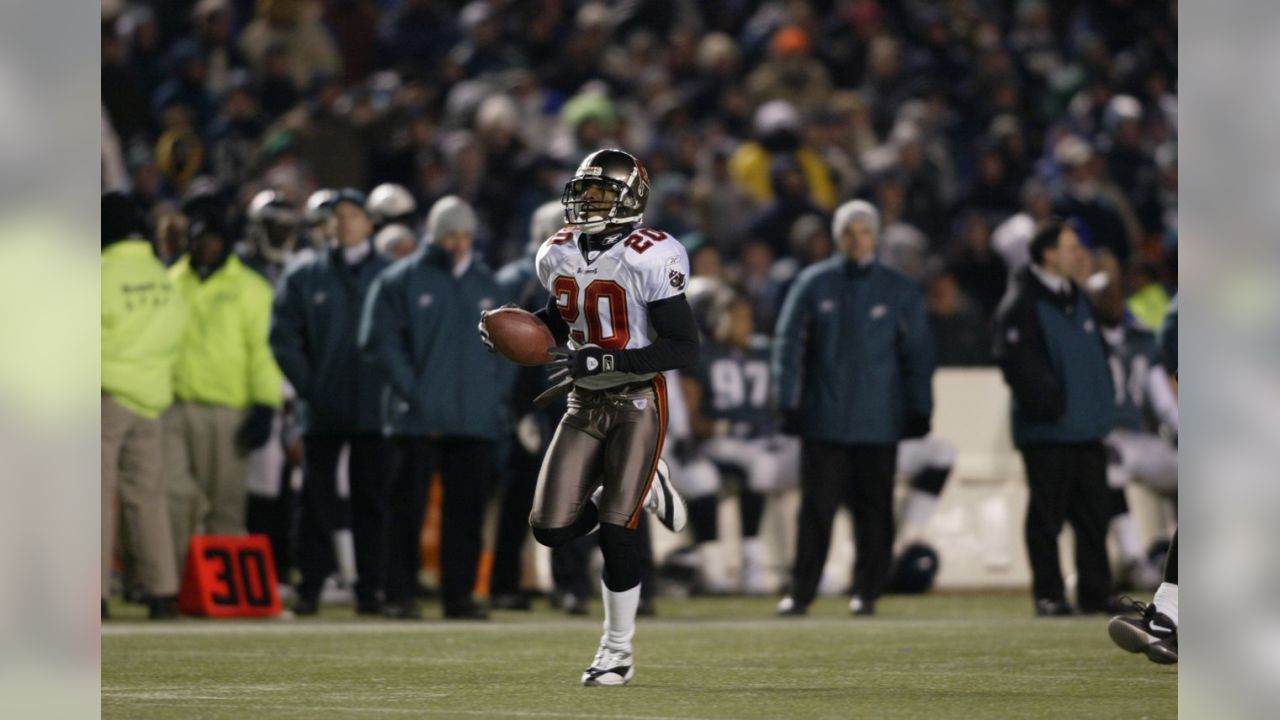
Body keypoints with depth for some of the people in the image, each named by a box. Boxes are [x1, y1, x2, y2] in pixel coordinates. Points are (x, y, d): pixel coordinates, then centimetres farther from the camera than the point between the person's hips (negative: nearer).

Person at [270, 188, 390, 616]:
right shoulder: (304, 277, 9)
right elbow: (283, 337, 6)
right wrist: (307, 386, -3)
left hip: (373, 409, 0)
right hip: (321, 411, 1)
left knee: (372, 500, 1)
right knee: (317, 497, -1)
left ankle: (369, 588, 5)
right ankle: (310, 587, 1)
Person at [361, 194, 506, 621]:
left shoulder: (486, 285, 15)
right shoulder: (400, 280, 1)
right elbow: (380, 340, -3)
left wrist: (497, 390, 8)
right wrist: (411, 390, -11)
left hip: (475, 421, 4)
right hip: (418, 420, -4)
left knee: (467, 511, 4)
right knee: (408, 509, -4)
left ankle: (459, 594, 9)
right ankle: (399, 595, -2)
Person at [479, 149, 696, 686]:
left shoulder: (649, 259, -16)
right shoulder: (560, 256, 4)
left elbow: (685, 348, -18)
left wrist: (604, 361, -25)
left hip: (637, 404, -6)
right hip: (584, 406, 6)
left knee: (615, 533, -10)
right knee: (551, 530, -3)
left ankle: (617, 653, 7)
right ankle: (643, 487, 23)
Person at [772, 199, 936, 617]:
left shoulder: (899, 291, 6)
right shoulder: (813, 284, 5)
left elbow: (918, 352, 9)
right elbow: (788, 343, 5)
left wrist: (918, 410, 3)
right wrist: (787, 402, -2)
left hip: (878, 422, 0)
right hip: (823, 420, 0)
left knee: (874, 511, 3)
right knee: (816, 508, -3)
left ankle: (867, 592, 10)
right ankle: (800, 593, 0)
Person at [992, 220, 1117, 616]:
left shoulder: (1077, 298, 17)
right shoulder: (1021, 303, -9)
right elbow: (1017, 361, -17)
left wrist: (1103, 405, 15)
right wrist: (1050, 404, -17)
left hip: (1087, 429, 8)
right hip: (1047, 431, -8)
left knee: (1094, 514, 8)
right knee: (1047, 516, -2)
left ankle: (1096, 593, 12)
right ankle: (1048, 594, 2)